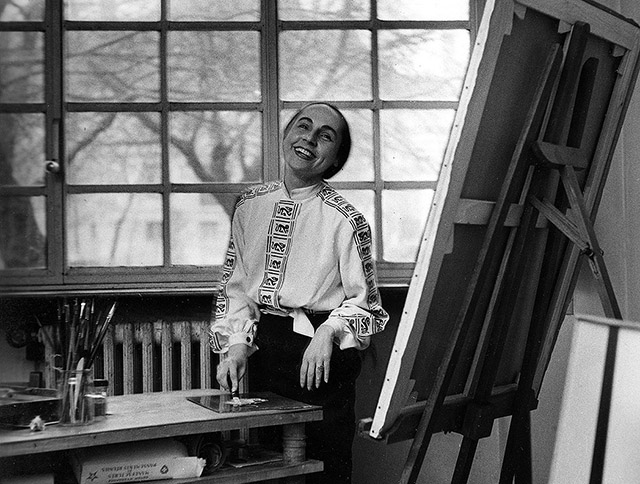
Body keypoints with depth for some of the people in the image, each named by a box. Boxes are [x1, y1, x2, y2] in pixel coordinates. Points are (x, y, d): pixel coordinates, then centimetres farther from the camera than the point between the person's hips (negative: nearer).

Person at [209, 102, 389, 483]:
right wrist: (236, 345, -3)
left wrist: (329, 330, -23)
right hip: (262, 348, 4)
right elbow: (236, 284, 8)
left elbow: (365, 303, -5)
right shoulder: (250, 206, 4)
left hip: (320, 356, -4)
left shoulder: (346, 221, -10)